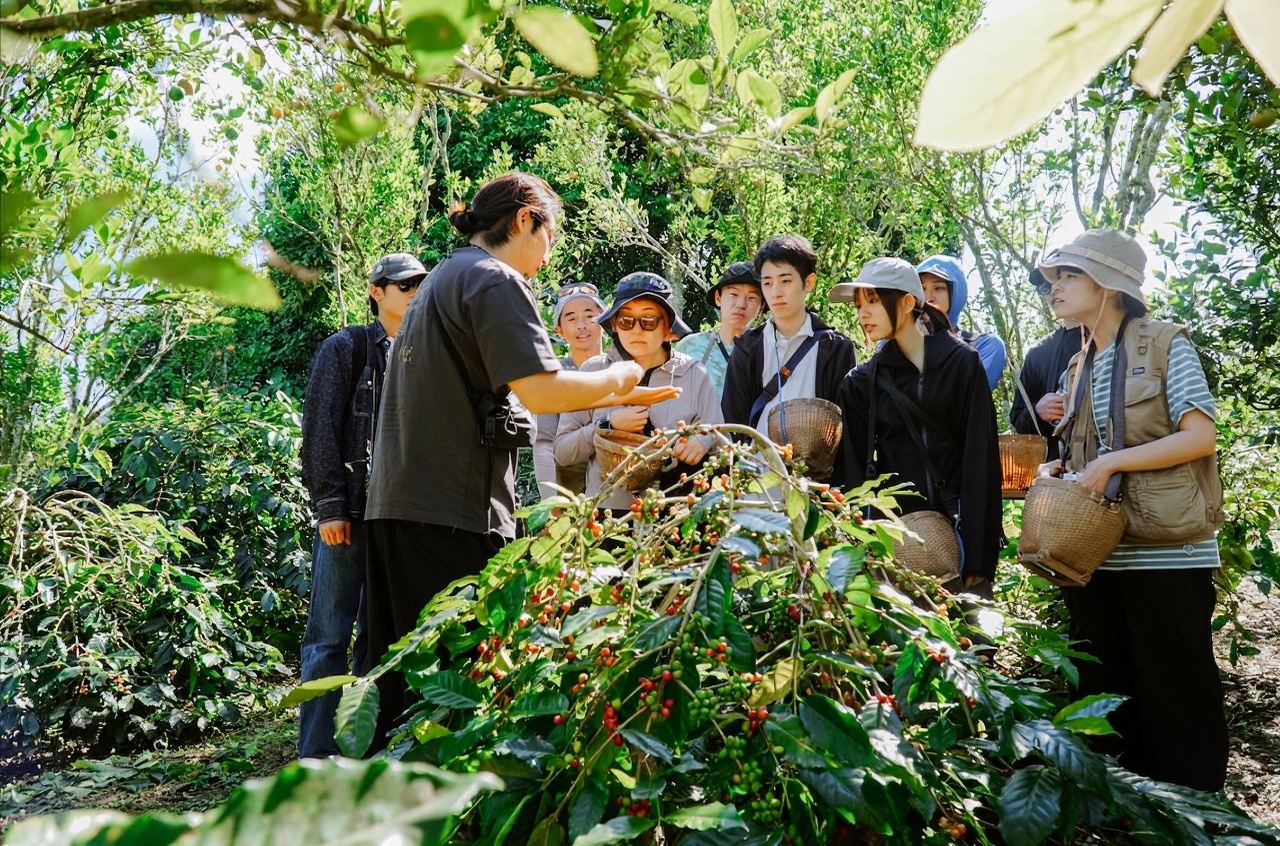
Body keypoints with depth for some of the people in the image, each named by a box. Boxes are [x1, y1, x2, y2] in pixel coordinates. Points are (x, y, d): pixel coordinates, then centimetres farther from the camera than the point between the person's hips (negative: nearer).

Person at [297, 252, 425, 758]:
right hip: (350, 510, -5)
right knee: (330, 636, -3)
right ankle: (316, 755, 0)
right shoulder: (346, 347, 3)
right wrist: (329, 506, -12)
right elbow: (320, 428, -4)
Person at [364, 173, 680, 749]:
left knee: (406, 686, 12)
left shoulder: (442, 280, 24)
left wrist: (614, 398, 26)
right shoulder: (494, 280, -7)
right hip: (455, 512, -9)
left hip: (398, 507, 10)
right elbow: (541, 392, -18)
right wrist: (616, 378, 0)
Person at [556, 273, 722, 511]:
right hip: (607, 510, -1)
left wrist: (701, 443, -13)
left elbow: (718, 440, 8)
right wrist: (608, 426, -6)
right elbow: (562, 451, 8)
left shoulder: (694, 375, 9)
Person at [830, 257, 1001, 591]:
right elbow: (852, 471, 5)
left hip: (958, 525, -2)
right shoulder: (861, 382, 8)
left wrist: (978, 555, -9)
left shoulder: (963, 362, 1)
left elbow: (981, 459, -4)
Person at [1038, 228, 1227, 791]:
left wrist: (1111, 463, -17)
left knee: (1177, 696, -1)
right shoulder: (1078, 368, 16)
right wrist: (1060, 469, 3)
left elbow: (1201, 437, -12)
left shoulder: (1167, 345, -4)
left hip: (1167, 554, -7)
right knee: (1105, 692, 12)